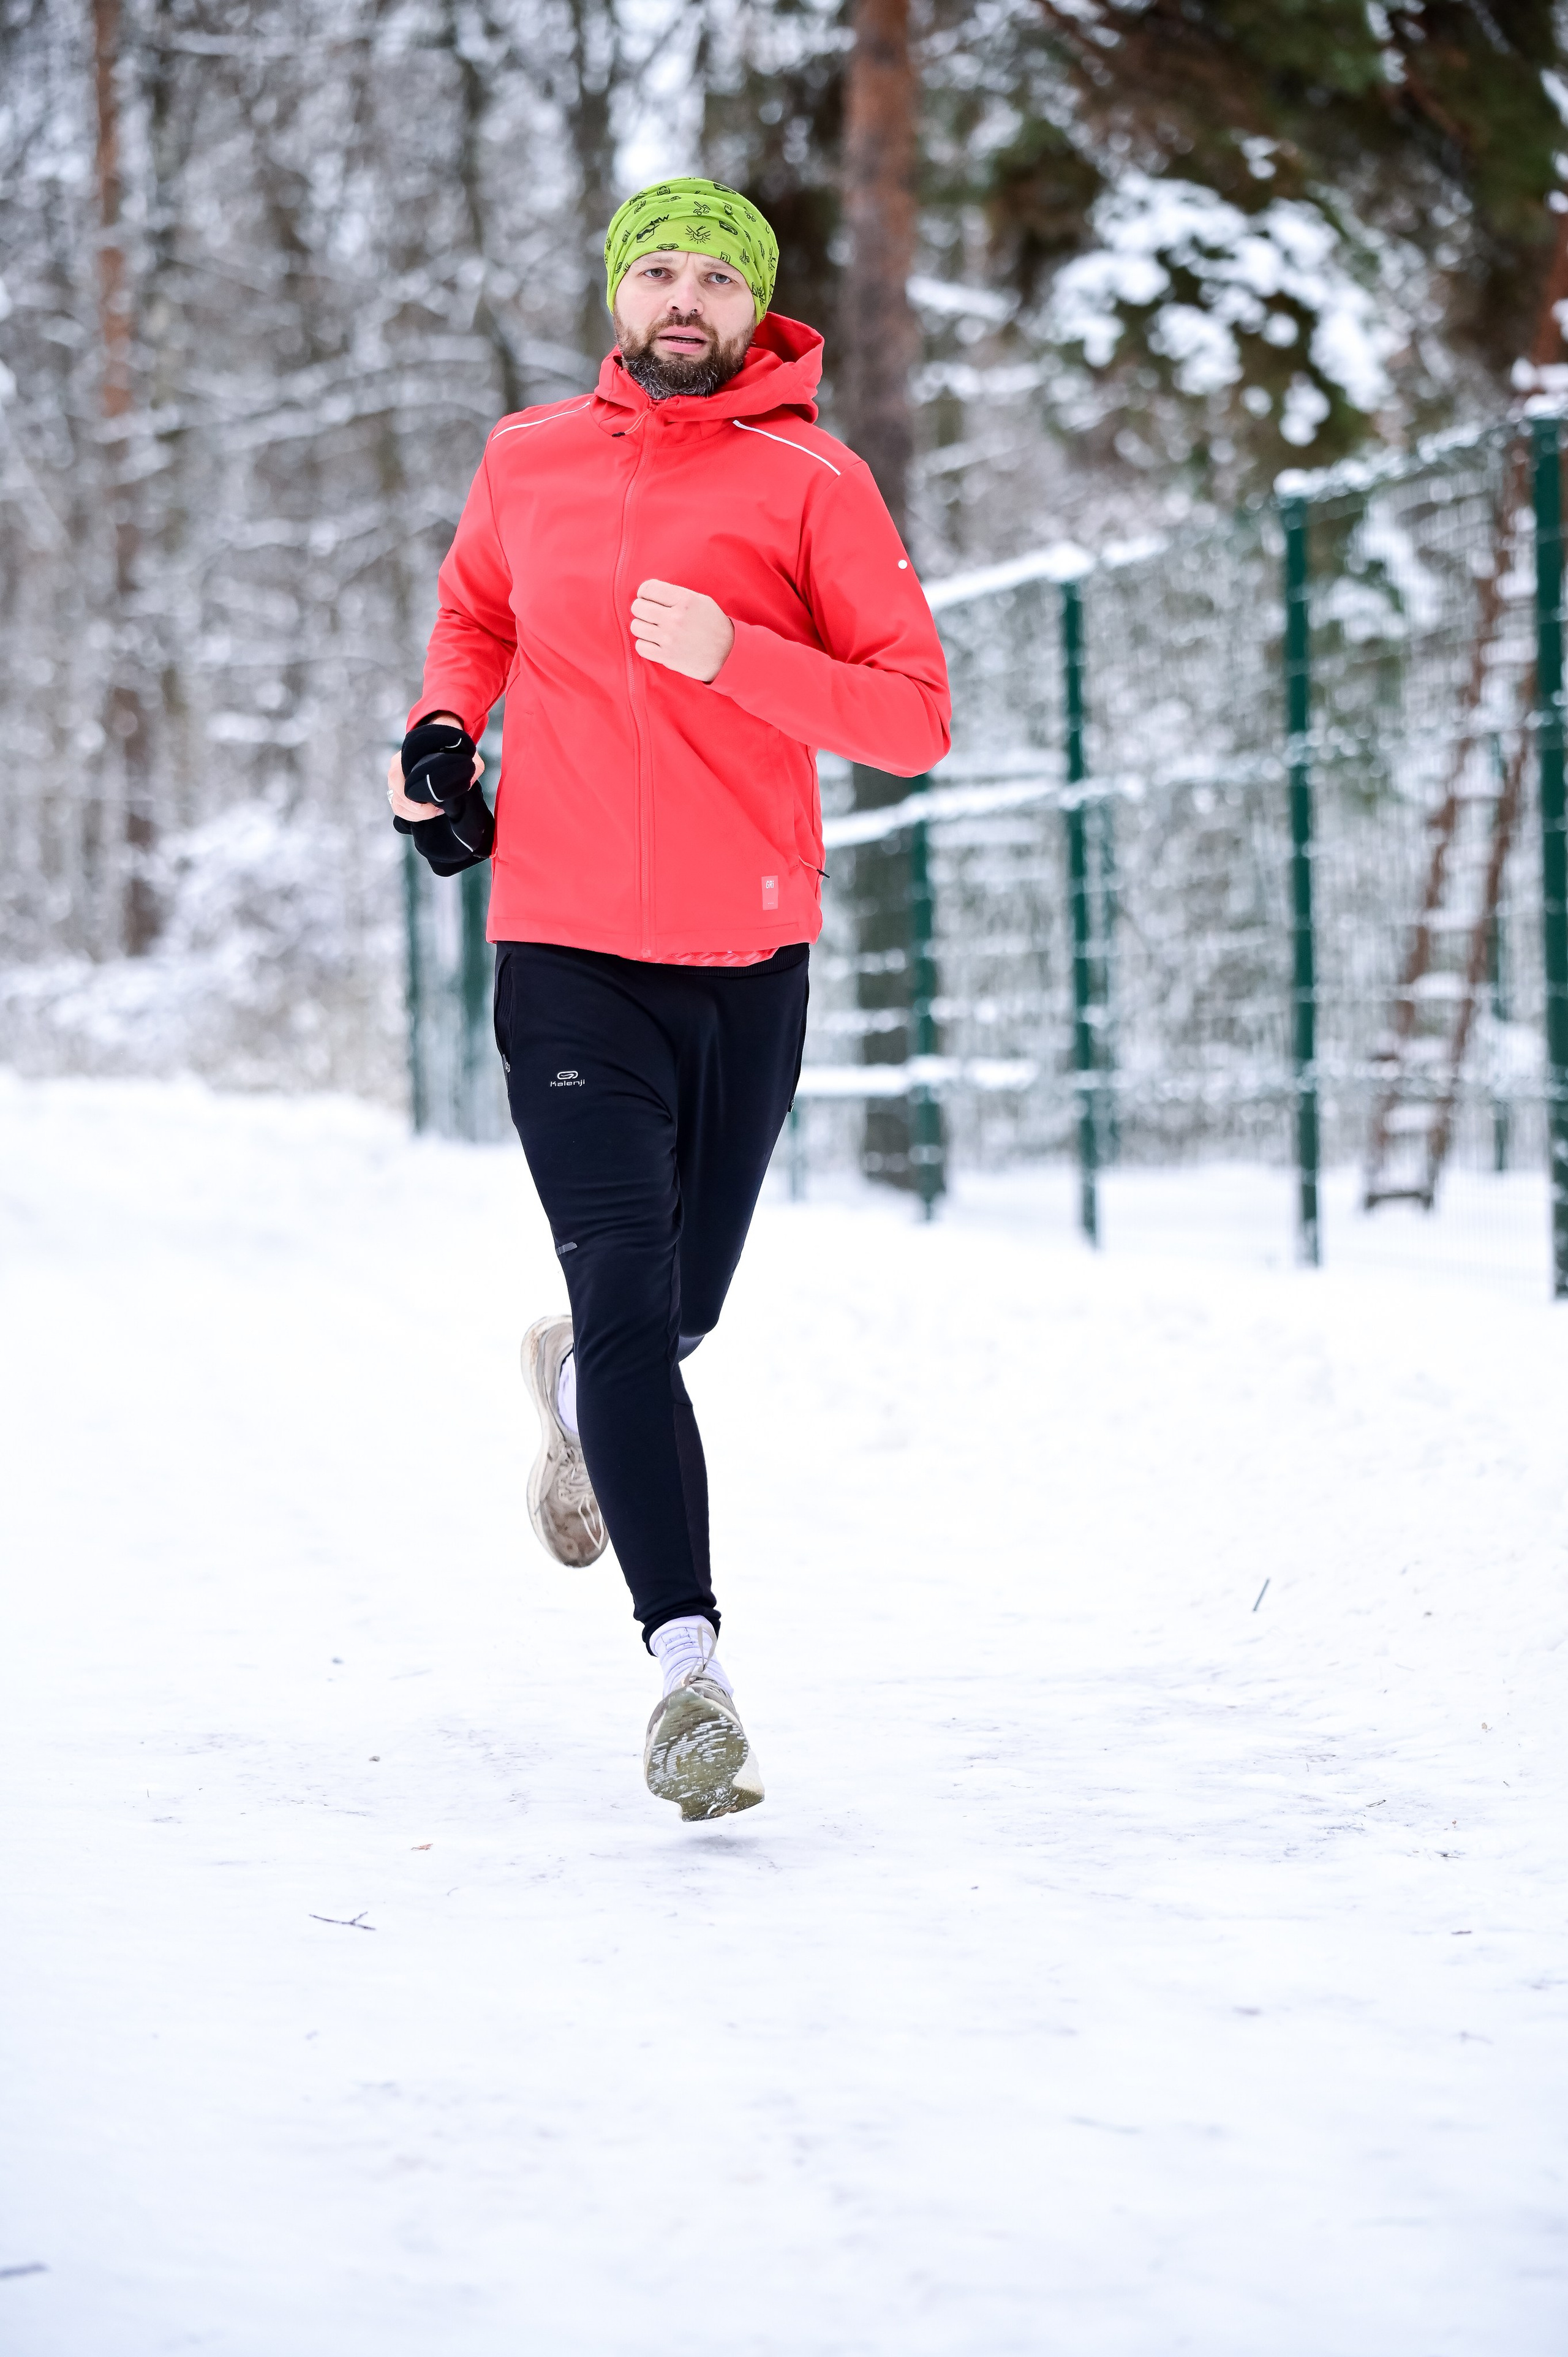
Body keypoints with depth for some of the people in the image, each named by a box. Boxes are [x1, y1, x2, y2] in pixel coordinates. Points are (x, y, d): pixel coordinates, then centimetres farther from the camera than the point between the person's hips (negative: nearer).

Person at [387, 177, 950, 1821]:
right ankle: (689, 1663, -15)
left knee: (678, 1305, 16)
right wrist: (441, 729, 6)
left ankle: (574, 1383, 53)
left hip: (749, 955, 0)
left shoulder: (814, 484, -3)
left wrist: (733, 654, -21)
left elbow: (914, 717, -7)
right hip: (567, 949, 0)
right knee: (626, 1295, -13)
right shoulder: (527, 462, 6)